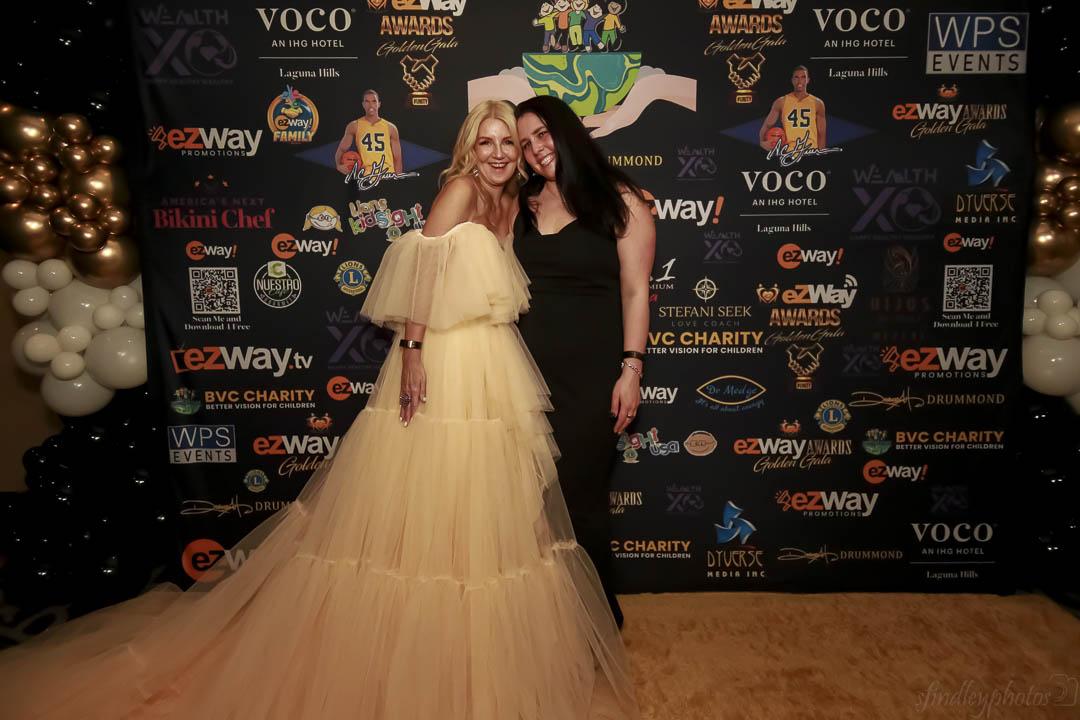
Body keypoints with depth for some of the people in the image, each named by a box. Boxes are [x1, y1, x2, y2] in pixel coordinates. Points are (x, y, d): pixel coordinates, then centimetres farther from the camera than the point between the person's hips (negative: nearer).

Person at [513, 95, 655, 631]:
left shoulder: (619, 200, 0)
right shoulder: (522, 203, 12)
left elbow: (635, 290, -4)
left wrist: (631, 369, -11)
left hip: (591, 370, -4)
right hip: (527, 366, 4)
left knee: (579, 494, 2)